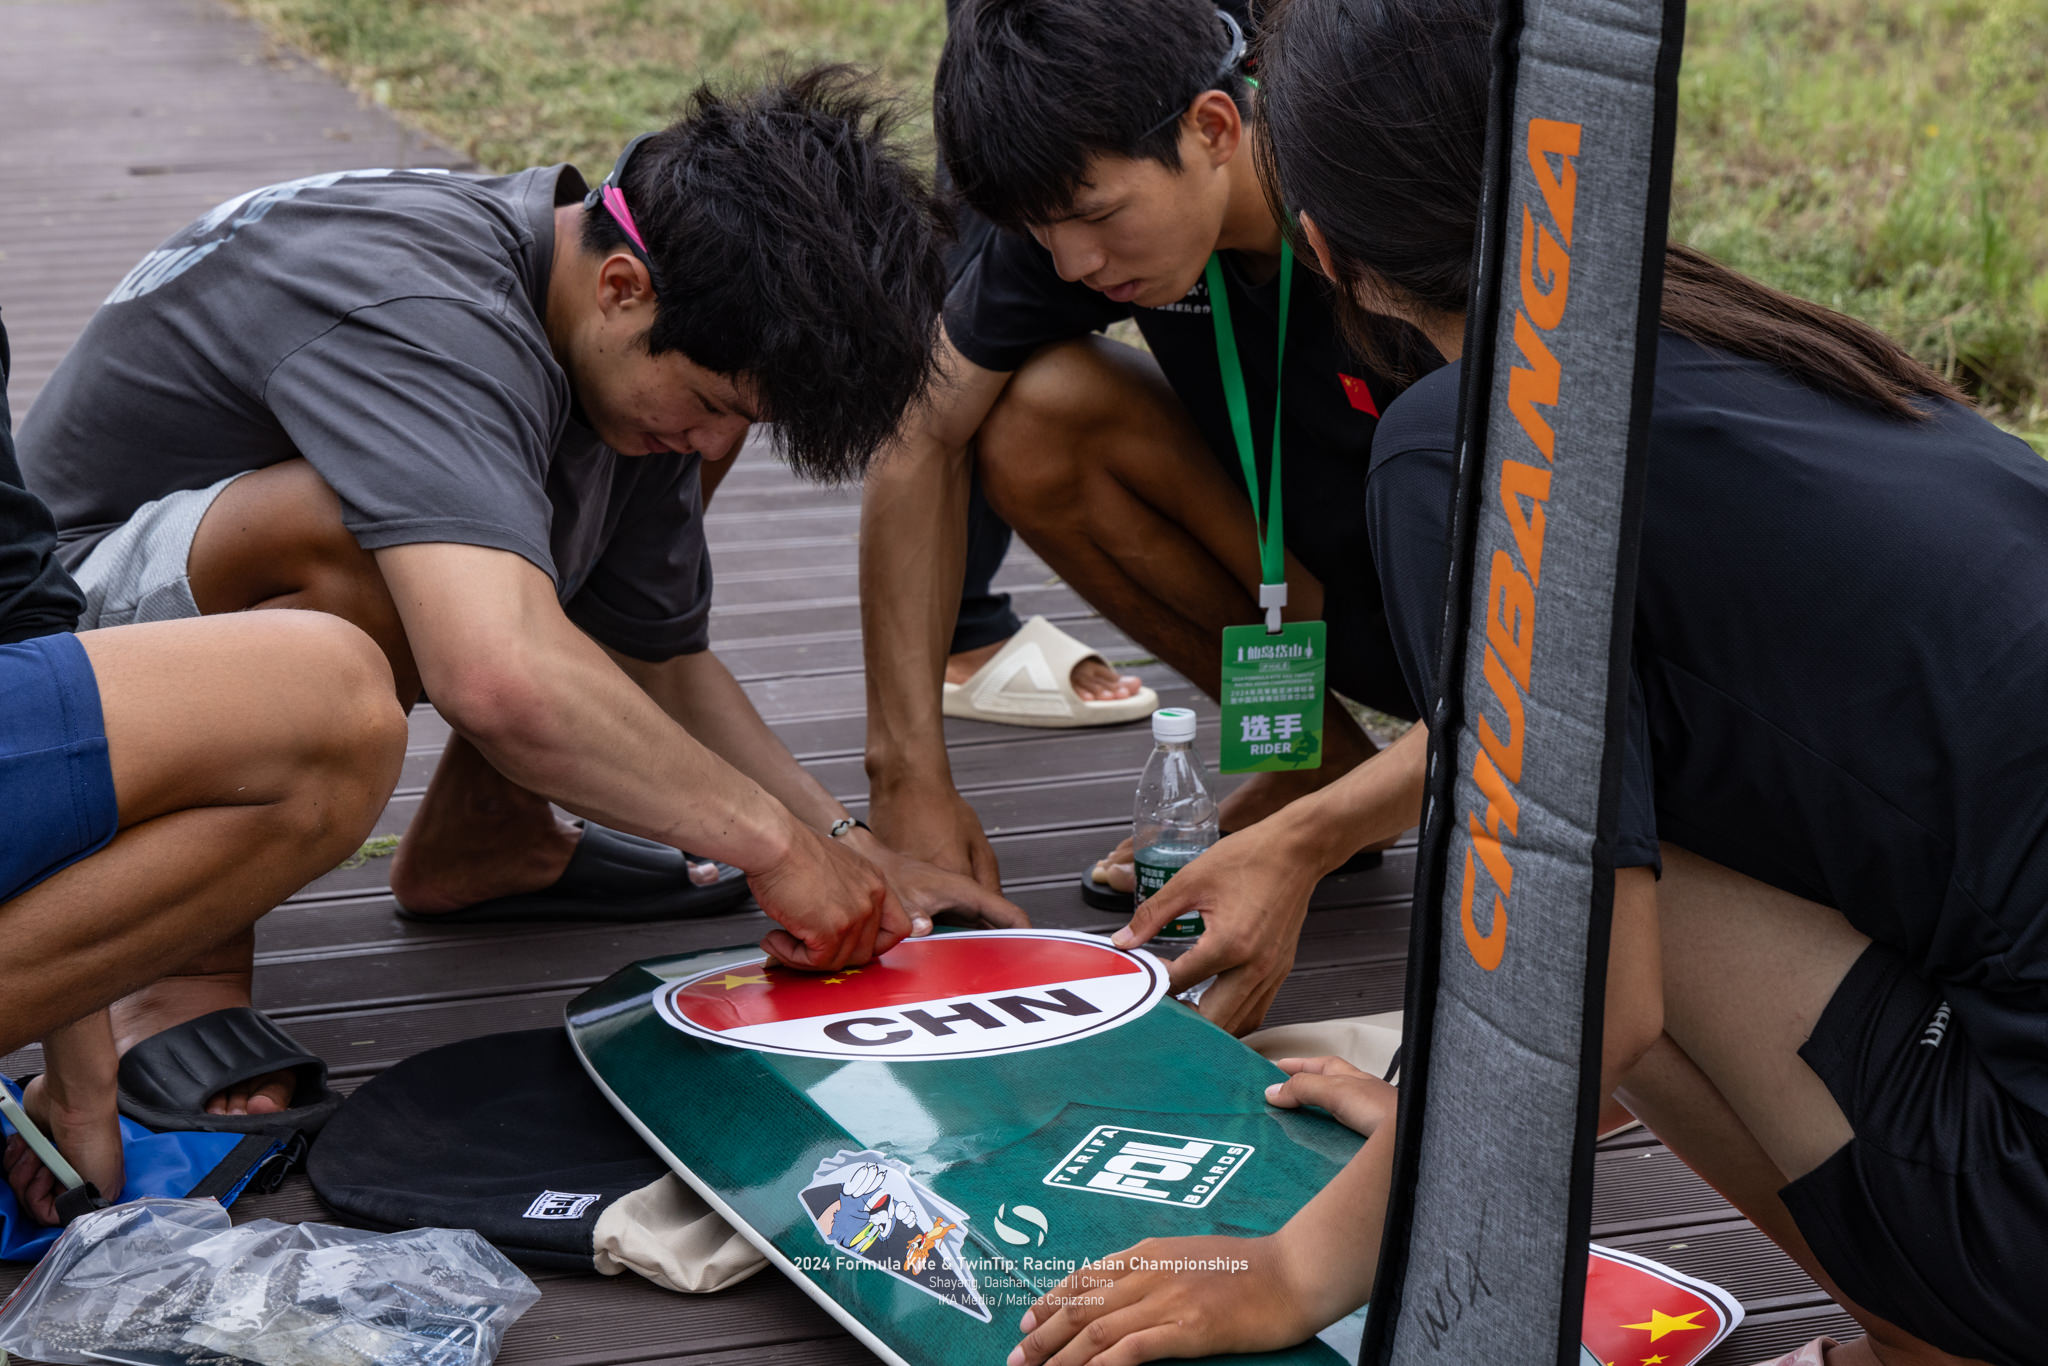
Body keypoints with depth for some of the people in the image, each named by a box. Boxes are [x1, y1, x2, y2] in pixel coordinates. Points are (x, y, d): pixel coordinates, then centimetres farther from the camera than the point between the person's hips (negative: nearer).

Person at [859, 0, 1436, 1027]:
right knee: (1035, 419, -17)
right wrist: (910, 772, -15)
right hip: (1319, 579, 6)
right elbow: (923, 439, -7)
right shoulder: (1090, 197, -16)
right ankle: (1322, 760, 0)